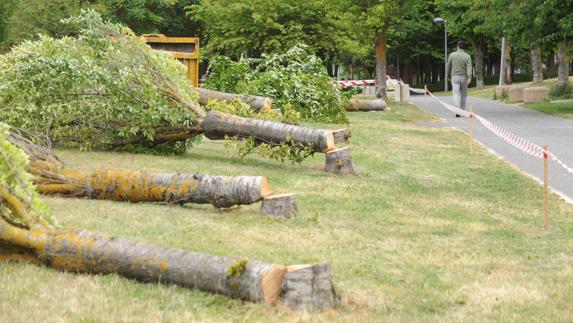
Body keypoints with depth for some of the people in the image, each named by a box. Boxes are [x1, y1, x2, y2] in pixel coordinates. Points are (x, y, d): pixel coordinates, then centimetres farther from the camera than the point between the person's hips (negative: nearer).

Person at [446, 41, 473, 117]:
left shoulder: (452, 55, 1)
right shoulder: (467, 56, -1)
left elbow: (448, 66, 9)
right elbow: (469, 67, -13)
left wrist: (448, 75, 25)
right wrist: (469, 78, -23)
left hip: (455, 77, -1)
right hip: (464, 77, 1)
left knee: (456, 94, -7)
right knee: (463, 95, 14)